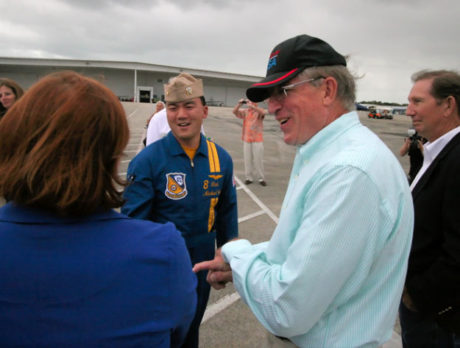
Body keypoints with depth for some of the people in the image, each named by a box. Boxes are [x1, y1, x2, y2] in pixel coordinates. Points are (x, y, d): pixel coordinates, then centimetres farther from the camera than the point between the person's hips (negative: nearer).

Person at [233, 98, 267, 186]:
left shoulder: (259, 111, -2)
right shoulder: (245, 111, 8)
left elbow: (263, 112, -25)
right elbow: (235, 111, 1)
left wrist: (252, 106, -36)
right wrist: (239, 104, -16)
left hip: (257, 139, -3)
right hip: (246, 139, 3)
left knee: (258, 159, 1)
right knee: (247, 159, 7)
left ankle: (261, 178, 11)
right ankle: (248, 177, 16)